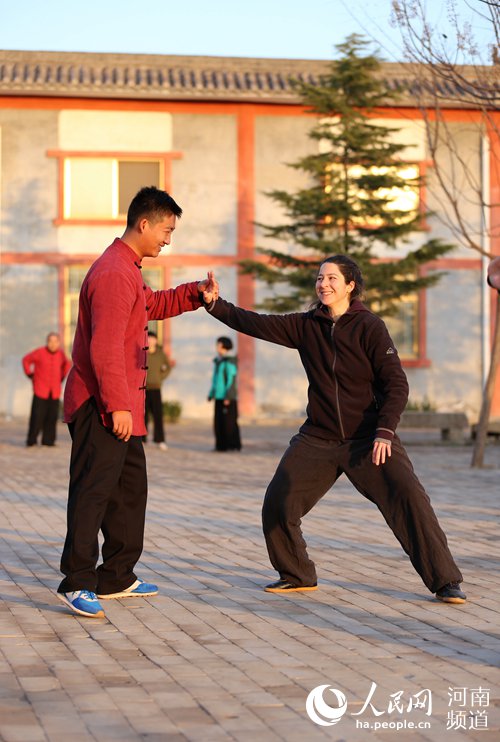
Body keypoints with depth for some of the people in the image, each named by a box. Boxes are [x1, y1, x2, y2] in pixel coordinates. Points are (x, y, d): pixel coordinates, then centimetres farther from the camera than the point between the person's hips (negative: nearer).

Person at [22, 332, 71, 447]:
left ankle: (48, 440, 7)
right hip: (40, 390, -4)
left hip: (55, 391, 4)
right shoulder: (39, 352, -8)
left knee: (52, 416, 1)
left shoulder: (61, 354, 4)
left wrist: (62, 377, 16)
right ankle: (31, 440, -2)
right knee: (37, 415, -8)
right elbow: (26, 360, 7)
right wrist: (30, 375, 3)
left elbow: (67, 364, 25)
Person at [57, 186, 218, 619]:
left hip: (121, 405, 11)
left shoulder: (128, 270, 16)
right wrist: (117, 405, -26)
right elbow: (105, 348, -24)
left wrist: (195, 294, 17)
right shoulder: (114, 274, -18)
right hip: (100, 405, -11)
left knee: (130, 488, 15)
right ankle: (77, 583, -11)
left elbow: (153, 305, 33)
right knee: (94, 489, -11)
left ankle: (117, 577, 23)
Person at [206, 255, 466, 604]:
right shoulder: (306, 325, 5)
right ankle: (297, 575, 21)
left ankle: (446, 582, -6)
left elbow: (396, 383, -11)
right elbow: (256, 323, 1)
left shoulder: (369, 327, -8)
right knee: (278, 504, -1)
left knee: (410, 500, -17)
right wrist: (215, 304, -11)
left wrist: (384, 431, -20)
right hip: (317, 439, 4)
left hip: (369, 438, -4)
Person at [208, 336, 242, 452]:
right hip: (219, 397, 8)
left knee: (229, 421, -6)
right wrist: (211, 393, 19)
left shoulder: (229, 362, -10)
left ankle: (234, 445, -1)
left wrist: (228, 397, -17)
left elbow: (231, 380, -14)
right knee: (219, 422, 7)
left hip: (228, 398, -8)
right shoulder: (218, 362, 15)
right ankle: (222, 445, 12)